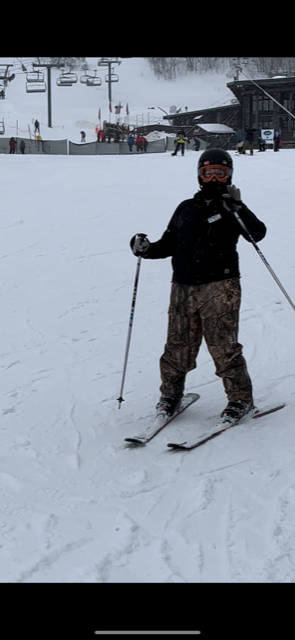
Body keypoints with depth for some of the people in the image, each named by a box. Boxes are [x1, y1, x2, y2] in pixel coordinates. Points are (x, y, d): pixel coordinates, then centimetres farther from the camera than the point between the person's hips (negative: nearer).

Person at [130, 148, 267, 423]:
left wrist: (238, 208, -23)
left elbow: (257, 233, -11)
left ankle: (240, 398, 5)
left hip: (220, 286, -4)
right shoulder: (186, 209, 18)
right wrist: (147, 249, 2)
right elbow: (168, 244, 21)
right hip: (183, 288, 4)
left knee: (223, 346, -8)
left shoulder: (231, 208, 5)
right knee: (178, 344, 7)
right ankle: (171, 393, 25)